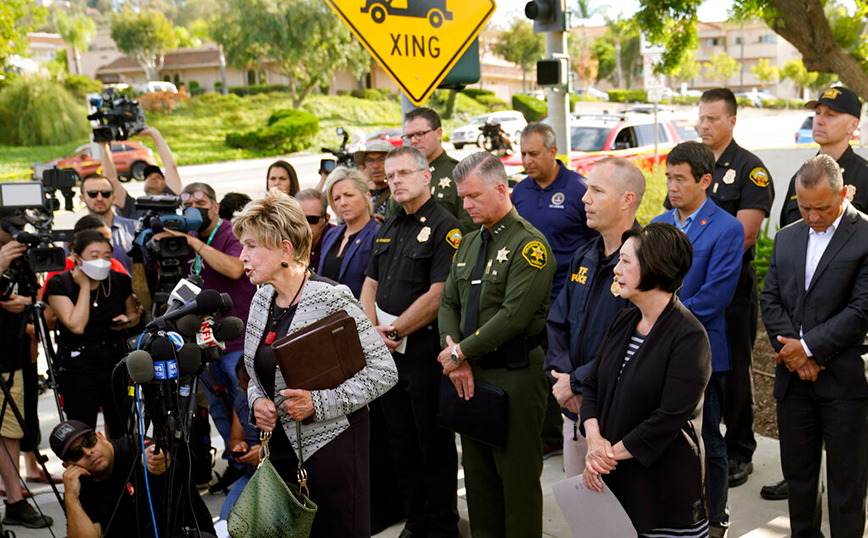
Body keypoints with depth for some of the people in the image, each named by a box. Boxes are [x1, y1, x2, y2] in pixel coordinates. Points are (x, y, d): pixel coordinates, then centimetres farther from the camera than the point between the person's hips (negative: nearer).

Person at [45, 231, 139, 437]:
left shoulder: (119, 281, 1)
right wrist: (85, 285, -15)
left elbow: (134, 314, 18)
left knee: (123, 432, 3)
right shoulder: (59, 284, -9)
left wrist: (126, 320, -5)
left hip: (115, 360, 3)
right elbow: (77, 326, -21)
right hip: (78, 367, -3)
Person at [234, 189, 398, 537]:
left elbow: (384, 371, -17)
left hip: (331, 443, -7)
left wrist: (318, 403, -23)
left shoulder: (331, 300, -16)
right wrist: (257, 401, -1)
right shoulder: (262, 300, 7)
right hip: (280, 442, 7)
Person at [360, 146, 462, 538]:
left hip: (425, 349, -8)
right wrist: (371, 330, -2)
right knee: (401, 441, 15)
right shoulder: (389, 229, 15)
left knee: (434, 444, 3)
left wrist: (394, 331, -12)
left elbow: (438, 295, -18)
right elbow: (370, 285, 15)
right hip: (388, 351, 8)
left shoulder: (444, 227, -11)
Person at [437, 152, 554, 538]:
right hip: (472, 374, 8)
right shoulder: (468, 244, 14)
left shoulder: (529, 244, -12)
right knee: (477, 473, 16)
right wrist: (456, 357, -4)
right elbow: (448, 303, 12)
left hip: (515, 375, -8)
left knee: (518, 478, 0)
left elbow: (515, 315, -20)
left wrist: (461, 351, -13)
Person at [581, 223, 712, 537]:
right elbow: (593, 384, 9)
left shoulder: (688, 336, -15)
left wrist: (612, 452, -14)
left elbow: (669, 418, -21)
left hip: (665, 485, -6)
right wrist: (594, 439, -9)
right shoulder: (623, 322, 8)